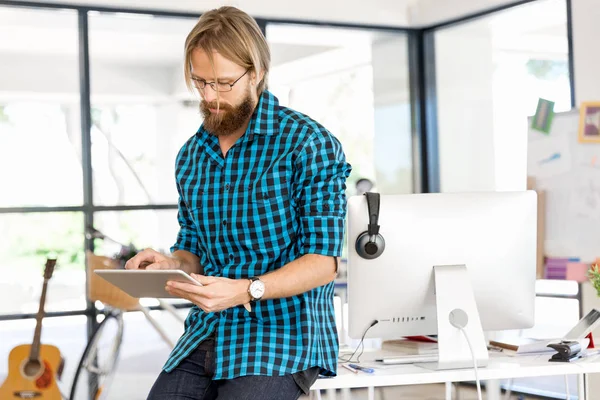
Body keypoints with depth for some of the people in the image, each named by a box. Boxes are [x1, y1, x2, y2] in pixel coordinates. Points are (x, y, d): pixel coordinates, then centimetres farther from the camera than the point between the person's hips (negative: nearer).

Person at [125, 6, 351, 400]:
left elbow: (323, 262, -11)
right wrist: (170, 264, -3)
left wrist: (248, 290, -25)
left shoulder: (309, 144, -8)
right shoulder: (191, 156, 11)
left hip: (283, 330, -5)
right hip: (206, 332, 5)